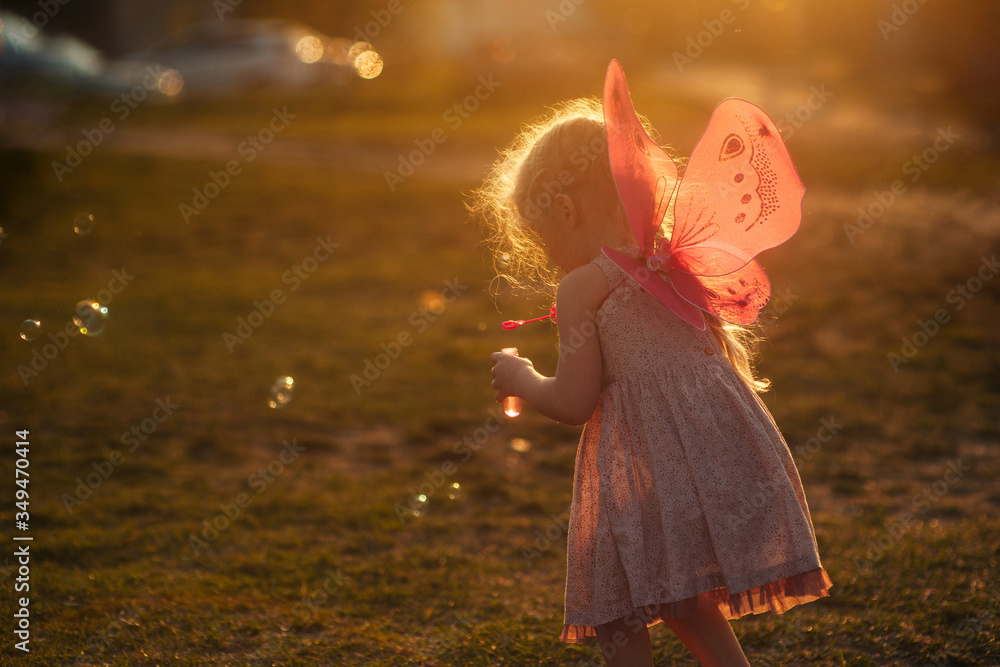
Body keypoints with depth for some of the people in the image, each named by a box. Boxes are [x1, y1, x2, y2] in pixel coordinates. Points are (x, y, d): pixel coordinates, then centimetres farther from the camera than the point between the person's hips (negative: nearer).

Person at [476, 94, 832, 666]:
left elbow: (573, 404, -7)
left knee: (616, 617, 4)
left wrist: (521, 379, 10)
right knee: (687, 602, 24)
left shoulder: (583, 286, -8)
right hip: (721, 442, 8)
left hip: (650, 469, -8)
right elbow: (724, 350, 20)